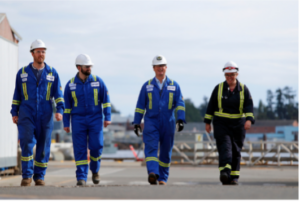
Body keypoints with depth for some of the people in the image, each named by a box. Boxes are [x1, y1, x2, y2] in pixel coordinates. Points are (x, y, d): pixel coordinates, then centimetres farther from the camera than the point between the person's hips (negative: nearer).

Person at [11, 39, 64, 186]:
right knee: (26, 143, -15)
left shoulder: (52, 73, 6)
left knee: (43, 147, 1)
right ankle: (27, 176, -6)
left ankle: (39, 177, 13)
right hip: (26, 115, -1)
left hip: (45, 116, 1)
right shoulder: (22, 73, 6)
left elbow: (58, 94, 2)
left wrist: (60, 110, -13)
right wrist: (14, 113, 4)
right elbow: (17, 95, 11)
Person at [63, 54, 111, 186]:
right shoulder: (71, 84, 2)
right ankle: (81, 178, -2)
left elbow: (105, 100, 3)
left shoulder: (98, 81, 1)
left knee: (96, 146, -6)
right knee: (80, 149, -4)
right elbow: (67, 105, 7)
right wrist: (66, 123, 4)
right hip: (78, 120, 0)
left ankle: (95, 170, 21)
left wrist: (107, 117, -4)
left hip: (95, 119, 0)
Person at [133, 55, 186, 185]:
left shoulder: (174, 86, 8)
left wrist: (181, 119, -14)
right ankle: (153, 173, -33)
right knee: (151, 147, -19)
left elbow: (180, 104, 1)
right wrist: (137, 123, 3)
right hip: (151, 122, -1)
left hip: (168, 123, 1)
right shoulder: (147, 86, 8)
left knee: (166, 152, 5)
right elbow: (140, 106, 8)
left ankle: (163, 178, 15)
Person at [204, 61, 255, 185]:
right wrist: (208, 122, 6)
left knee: (236, 150, 5)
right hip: (221, 123, -1)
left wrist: (249, 119, -22)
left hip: (238, 124, 1)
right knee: (225, 147, -18)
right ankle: (224, 172, -33)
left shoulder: (243, 89, 3)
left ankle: (234, 176, 11)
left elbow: (249, 106, -6)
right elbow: (211, 106, 8)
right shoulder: (219, 89, 3)